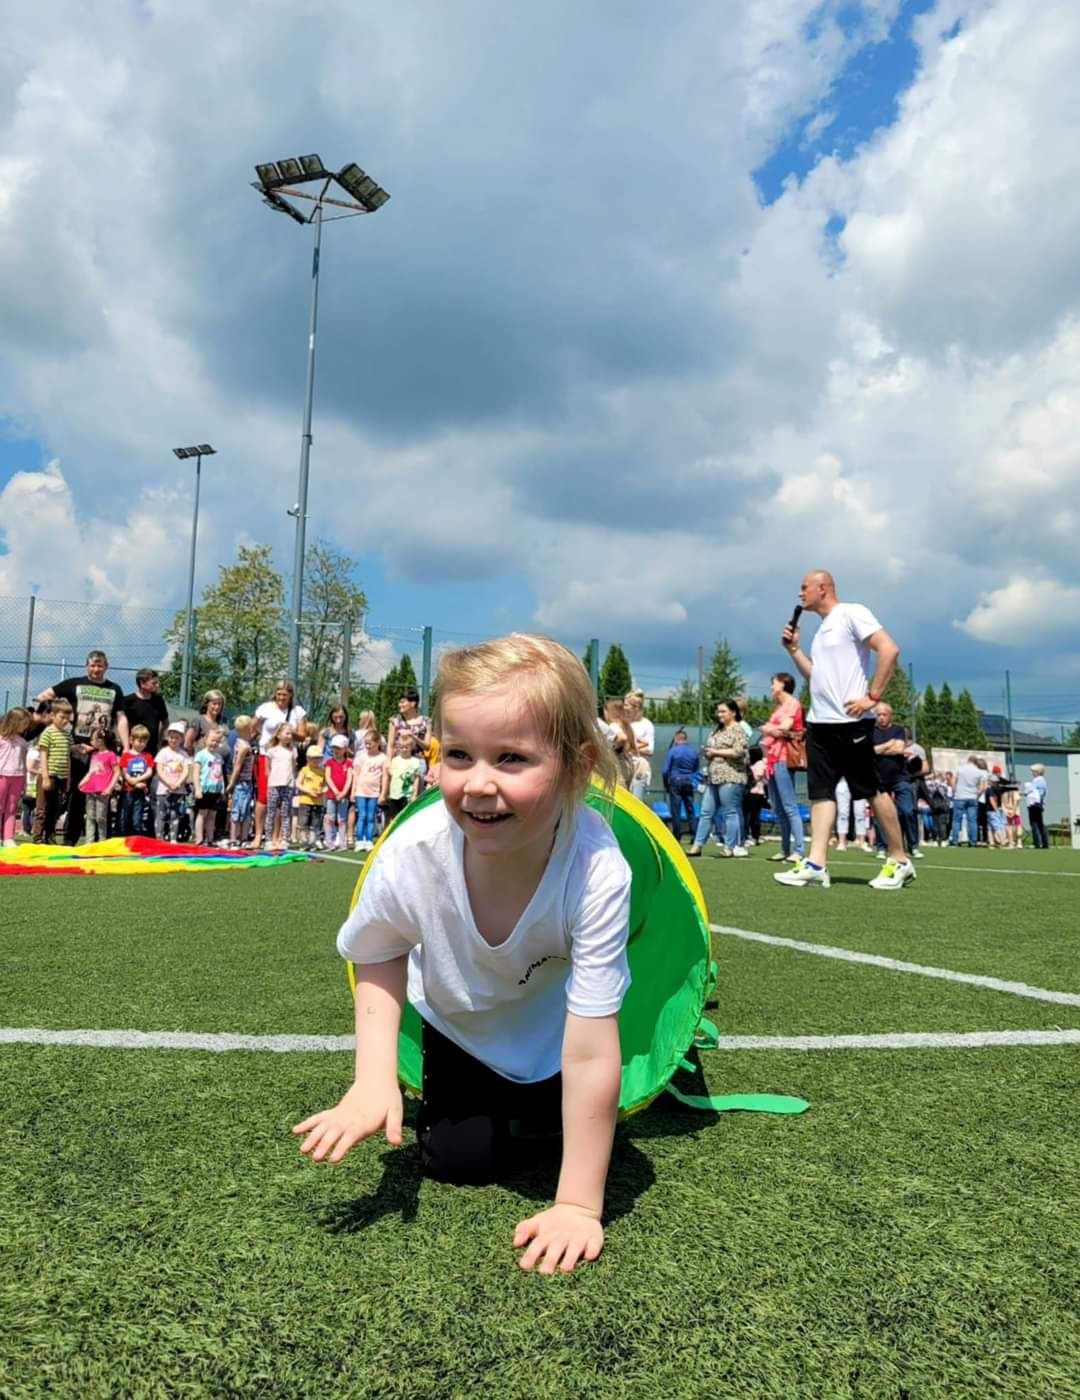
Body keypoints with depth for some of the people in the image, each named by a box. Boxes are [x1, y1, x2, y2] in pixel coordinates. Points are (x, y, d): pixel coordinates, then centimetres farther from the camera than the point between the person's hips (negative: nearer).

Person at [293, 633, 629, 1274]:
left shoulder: (597, 871, -43)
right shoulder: (411, 856, -37)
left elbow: (590, 1056, -34)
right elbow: (379, 958, -11)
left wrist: (578, 1205, -27)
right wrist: (374, 1076, -23)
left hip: (558, 1022, -1)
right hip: (459, 1021, 2)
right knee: (459, 1161, 5)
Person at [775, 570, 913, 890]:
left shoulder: (851, 613, -6)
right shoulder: (822, 628, 20)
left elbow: (889, 650, -16)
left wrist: (872, 697, -17)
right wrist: (794, 650, 14)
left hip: (850, 722, -9)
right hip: (820, 723, 9)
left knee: (873, 791, 0)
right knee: (821, 792, 1)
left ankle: (899, 861, 11)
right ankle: (816, 864, -2)